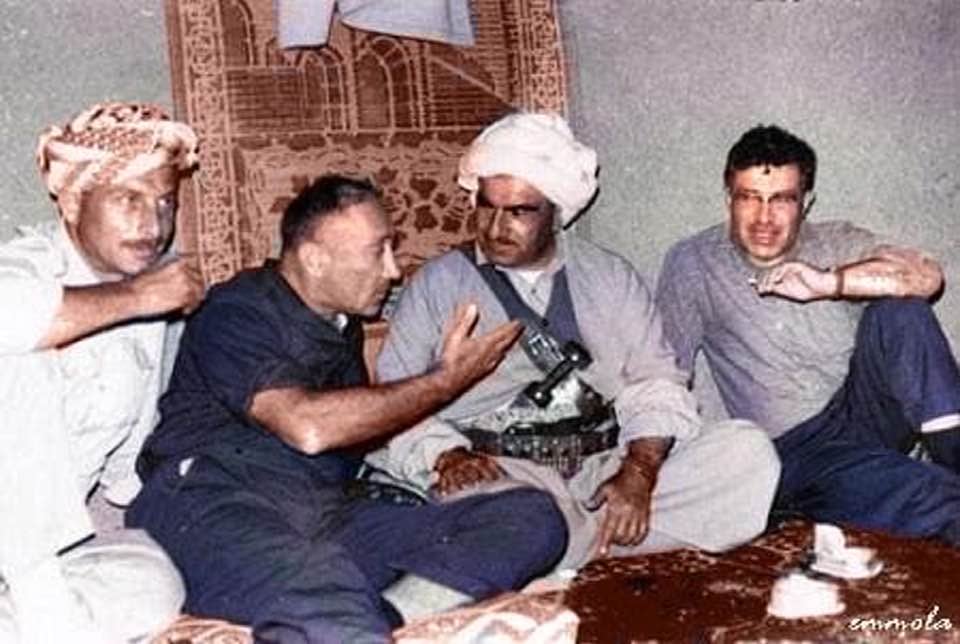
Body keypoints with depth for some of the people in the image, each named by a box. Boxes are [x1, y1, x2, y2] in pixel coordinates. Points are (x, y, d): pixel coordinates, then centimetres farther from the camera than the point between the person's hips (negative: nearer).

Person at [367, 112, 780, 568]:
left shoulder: (610, 277, 17)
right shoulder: (438, 283, 11)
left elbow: (656, 382, 8)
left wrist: (639, 471, -11)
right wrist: (445, 456, -16)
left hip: (606, 469, 3)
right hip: (500, 473, -2)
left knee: (749, 450, -19)